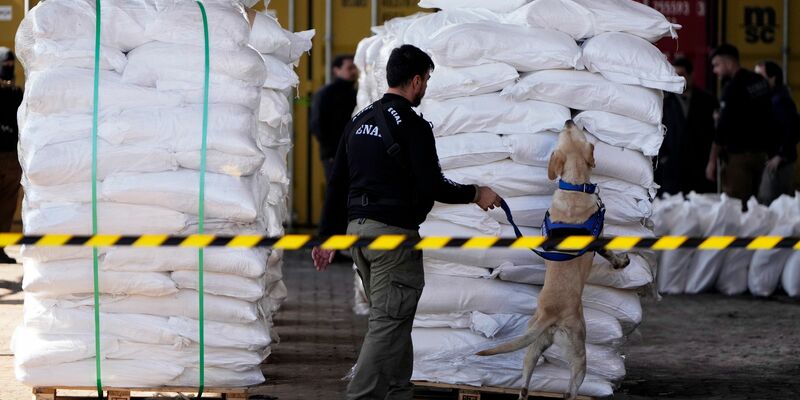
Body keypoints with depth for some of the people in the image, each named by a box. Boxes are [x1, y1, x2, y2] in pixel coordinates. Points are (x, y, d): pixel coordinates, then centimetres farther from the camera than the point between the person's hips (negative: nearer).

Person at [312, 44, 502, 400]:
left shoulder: (360, 120, 14)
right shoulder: (412, 126, -11)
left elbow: (337, 184, 15)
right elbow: (432, 185, -15)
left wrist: (328, 236, 19)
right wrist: (475, 194, 1)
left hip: (356, 228, 9)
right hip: (393, 233, -9)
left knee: (393, 319, 17)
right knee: (388, 324, -8)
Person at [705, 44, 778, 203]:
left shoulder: (733, 87, -13)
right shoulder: (760, 81, 10)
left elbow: (723, 128, -15)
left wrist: (712, 161, -12)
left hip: (739, 155, -8)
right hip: (761, 153, 8)